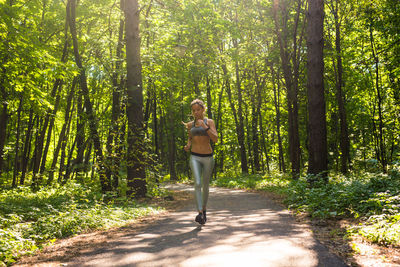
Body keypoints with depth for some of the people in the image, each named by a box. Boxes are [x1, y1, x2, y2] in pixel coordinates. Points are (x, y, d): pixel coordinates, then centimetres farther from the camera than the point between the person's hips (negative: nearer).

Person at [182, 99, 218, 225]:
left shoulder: (209, 122, -2)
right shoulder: (190, 124, 7)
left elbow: (215, 139, -15)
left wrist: (205, 127, -25)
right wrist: (187, 146, 1)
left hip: (208, 158, 0)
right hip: (195, 158, 1)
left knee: (205, 186, 11)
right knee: (197, 183, -21)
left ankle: (204, 208, 36)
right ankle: (200, 214, -27)